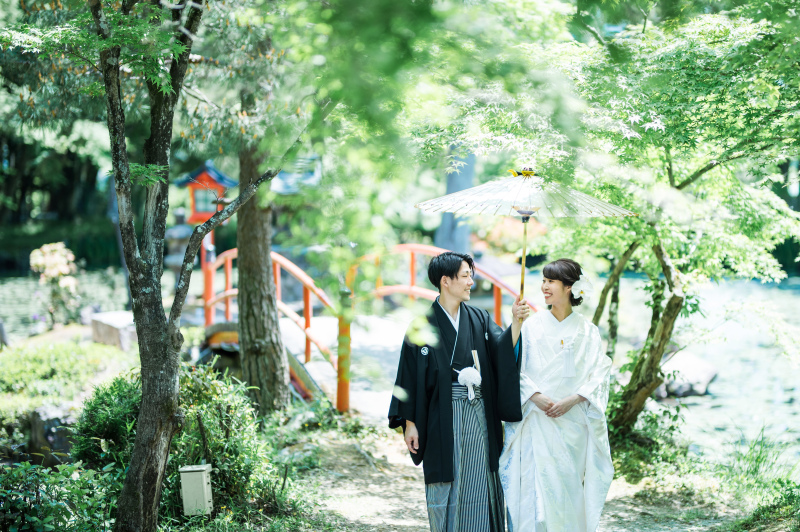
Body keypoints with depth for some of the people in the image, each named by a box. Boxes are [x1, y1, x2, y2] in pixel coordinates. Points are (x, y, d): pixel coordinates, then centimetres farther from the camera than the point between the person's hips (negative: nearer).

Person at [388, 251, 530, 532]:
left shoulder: (479, 319, 8)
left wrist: (516, 322, -25)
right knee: (445, 485, 3)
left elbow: (502, 348, -7)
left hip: (478, 413, 4)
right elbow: (410, 373, -4)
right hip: (443, 415, -4)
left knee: (478, 484, 7)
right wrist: (409, 423, -7)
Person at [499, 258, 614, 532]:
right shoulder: (532, 326, 4)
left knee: (570, 485, 1)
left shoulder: (587, 331, 5)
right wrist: (536, 397, -15)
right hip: (537, 421, 0)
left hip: (573, 421, 0)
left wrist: (571, 401, -14)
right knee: (537, 484, -5)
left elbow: (599, 375, 0)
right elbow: (515, 369, 0)